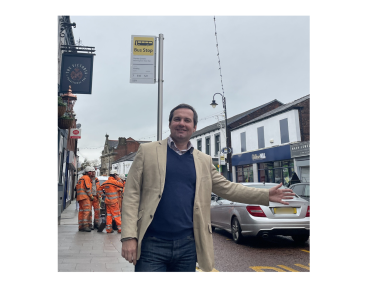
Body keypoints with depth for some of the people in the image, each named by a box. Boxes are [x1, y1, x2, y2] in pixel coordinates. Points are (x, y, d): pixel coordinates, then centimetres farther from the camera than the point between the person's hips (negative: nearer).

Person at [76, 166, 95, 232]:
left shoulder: (81, 178, 24)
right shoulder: (87, 178, -7)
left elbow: (77, 187, 24)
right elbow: (87, 188, -14)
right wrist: (91, 196, -7)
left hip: (80, 197, 10)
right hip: (85, 197, -10)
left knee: (81, 211, 10)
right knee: (87, 211, -16)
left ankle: (80, 226, 12)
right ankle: (85, 226, -23)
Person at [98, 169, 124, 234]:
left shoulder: (105, 182, 10)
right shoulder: (114, 181, -14)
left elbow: (100, 189, 17)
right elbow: (121, 185, -10)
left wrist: (102, 194, 16)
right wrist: (118, 179, -3)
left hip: (107, 201, 7)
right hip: (113, 202, -7)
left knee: (109, 214, 10)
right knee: (116, 214, -1)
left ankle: (108, 228, 12)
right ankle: (120, 228, 2)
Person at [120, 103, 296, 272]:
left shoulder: (204, 161, 11)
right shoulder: (147, 151, 1)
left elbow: (227, 188, 14)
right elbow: (132, 194, -3)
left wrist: (266, 195, 8)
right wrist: (128, 237, -10)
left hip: (188, 246, 3)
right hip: (152, 244, -3)